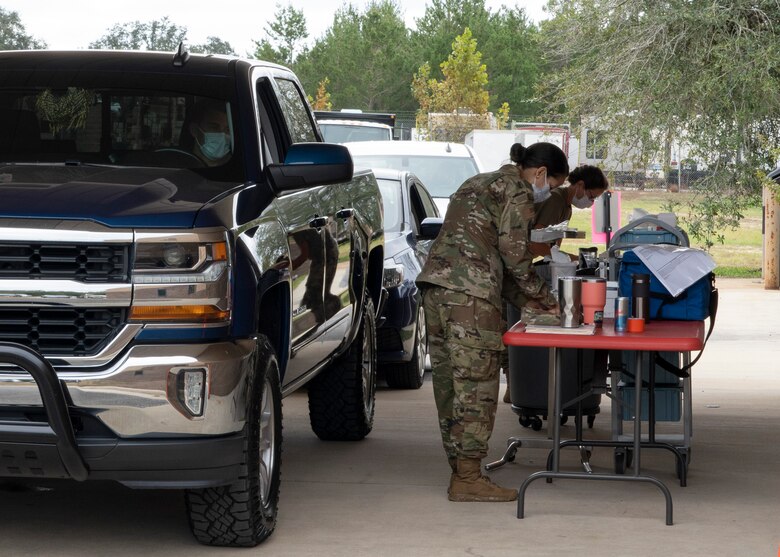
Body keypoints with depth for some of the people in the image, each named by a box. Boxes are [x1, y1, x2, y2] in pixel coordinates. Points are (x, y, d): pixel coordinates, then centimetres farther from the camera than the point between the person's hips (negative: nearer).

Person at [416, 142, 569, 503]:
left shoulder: (479, 183, 28)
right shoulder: (517, 191, -1)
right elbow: (514, 254, -6)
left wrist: (527, 301, 22)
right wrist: (544, 299, 8)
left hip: (435, 286, 9)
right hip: (470, 293, -9)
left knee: (450, 382, 10)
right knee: (476, 383, -6)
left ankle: (459, 471, 14)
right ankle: (468, 478, -7)